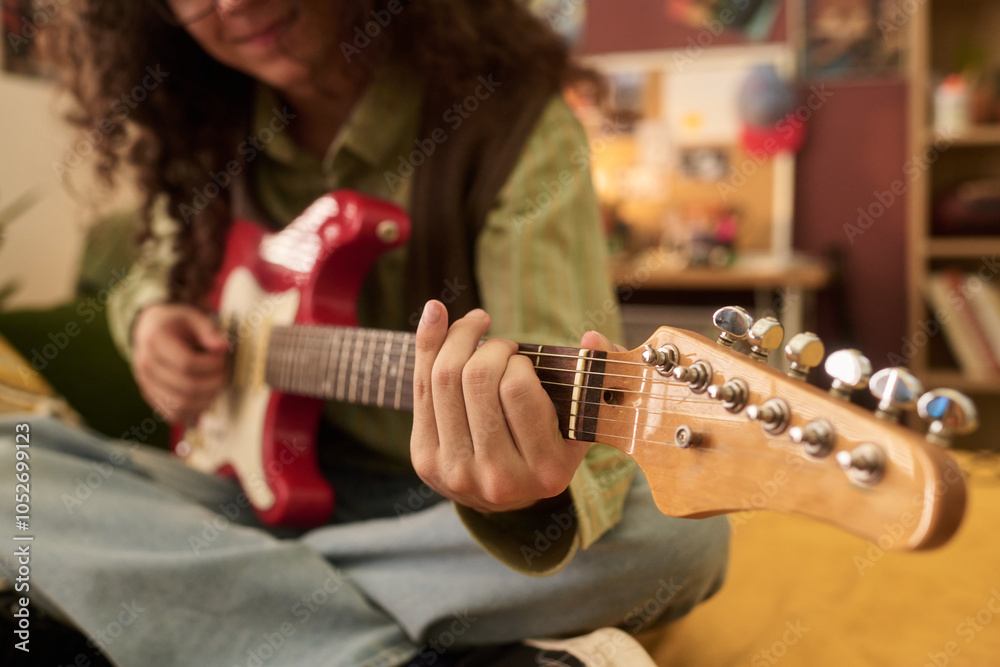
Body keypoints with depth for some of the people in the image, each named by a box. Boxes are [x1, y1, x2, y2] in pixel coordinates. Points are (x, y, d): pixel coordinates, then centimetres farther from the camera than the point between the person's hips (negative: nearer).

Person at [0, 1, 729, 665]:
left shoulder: (514, 126, -15)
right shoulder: (202, 128, 2)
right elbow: (164, 270, 21)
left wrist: (526, 508, -47)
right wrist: (151, 314, -4)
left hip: (439, 506, -3)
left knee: (678, 527, -30)